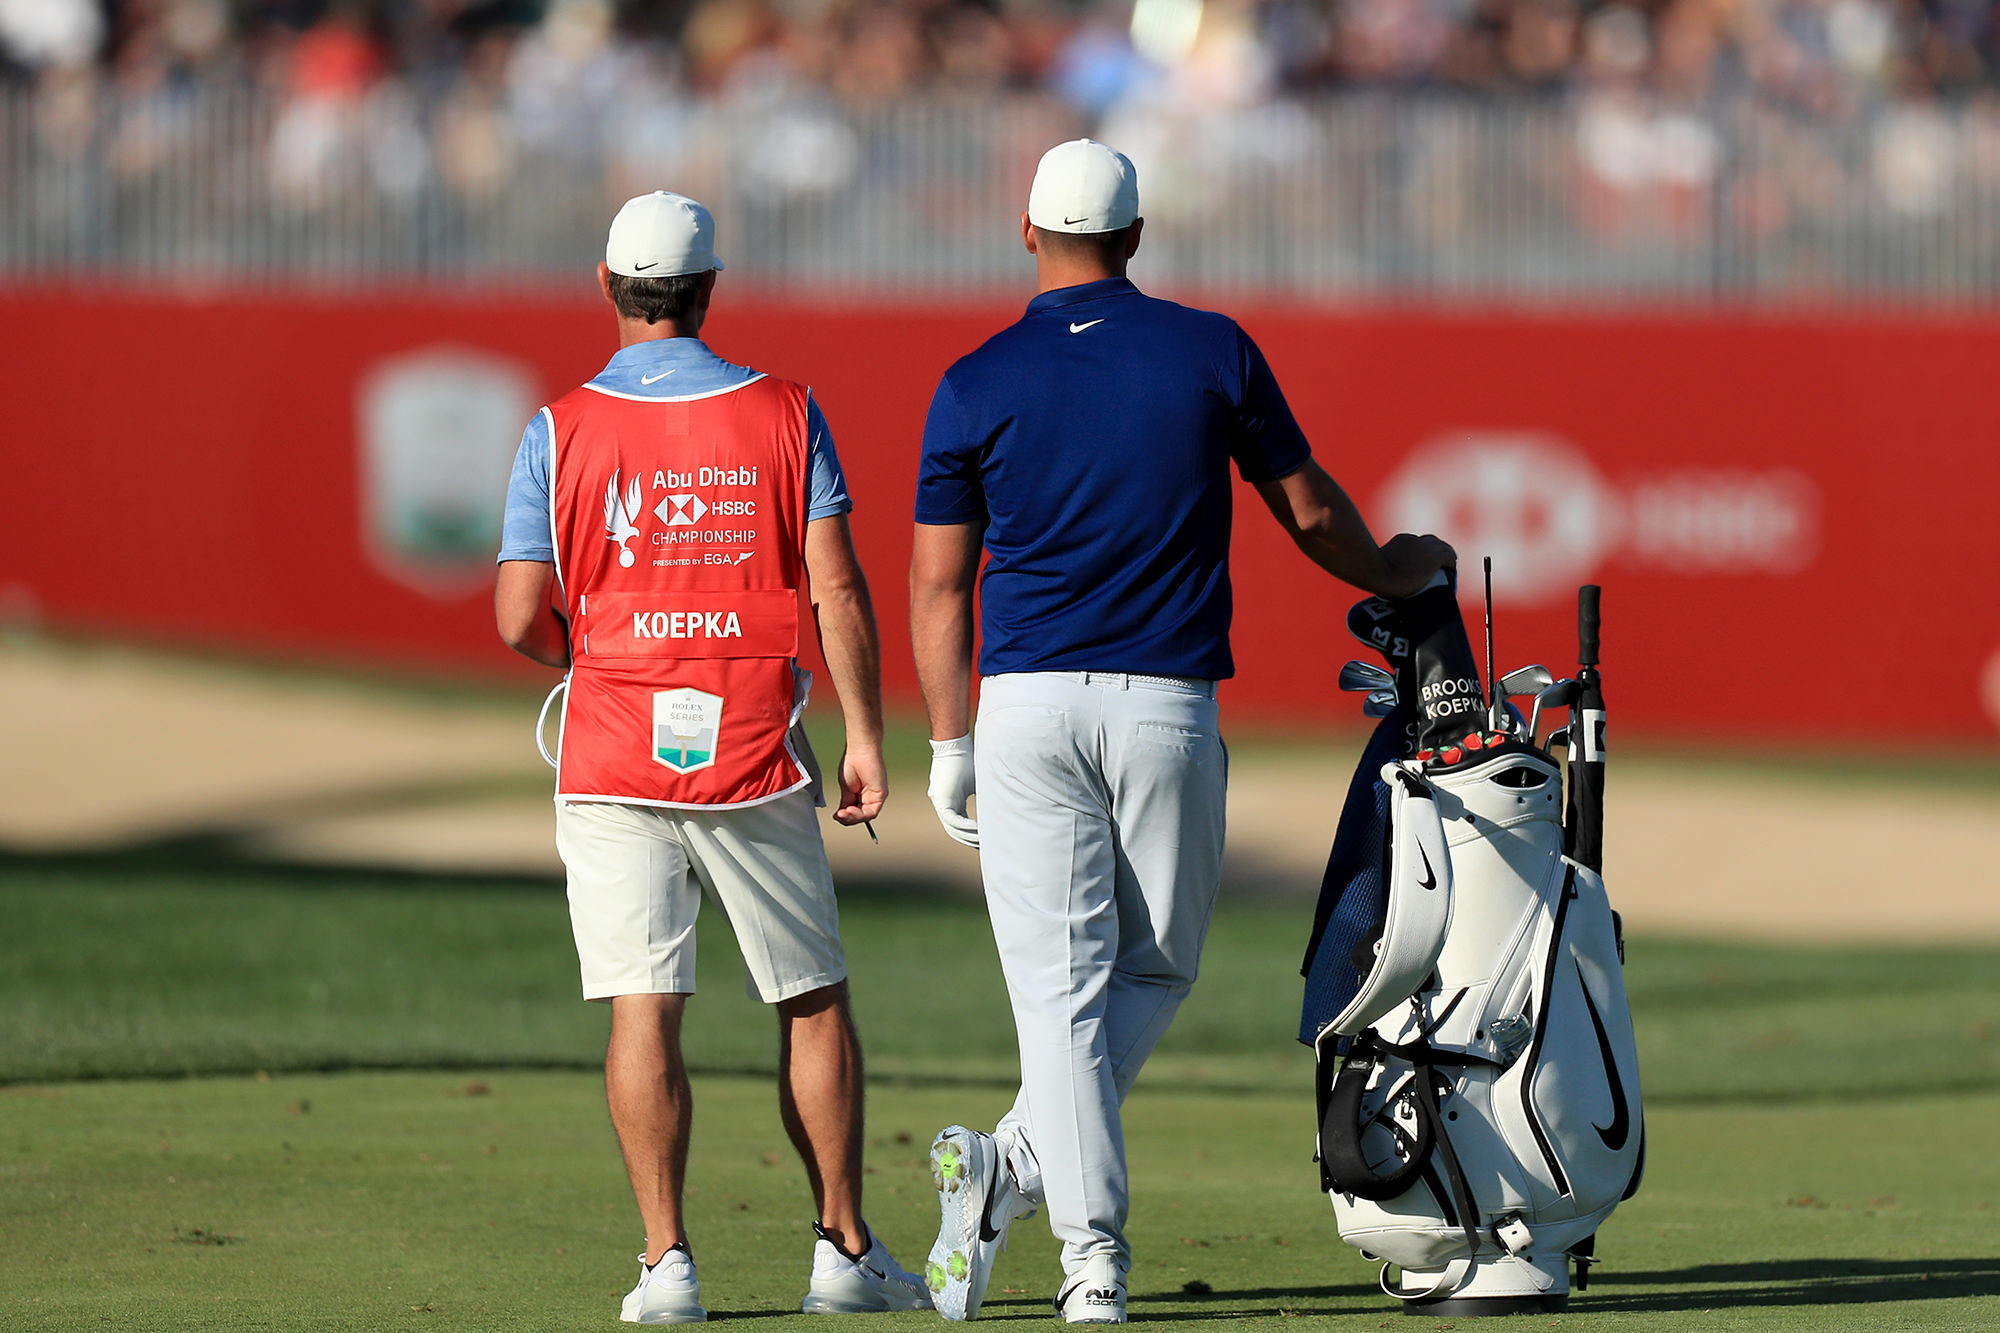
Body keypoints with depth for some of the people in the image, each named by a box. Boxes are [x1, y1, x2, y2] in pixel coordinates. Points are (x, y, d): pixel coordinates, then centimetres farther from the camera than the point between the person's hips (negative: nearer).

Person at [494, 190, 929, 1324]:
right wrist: (867, 738, -3)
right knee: (814, 1004, 10)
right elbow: (839, 590, -6)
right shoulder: (784, 415, 0)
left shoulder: (561, 432, -1)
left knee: (644, 1010, -1)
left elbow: (523, 618, -6)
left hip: (614, 760, 0)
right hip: (754, 757, 0)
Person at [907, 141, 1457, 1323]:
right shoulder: (1214, 353, 1)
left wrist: (950, 747, 9)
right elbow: (1310, 511, 11)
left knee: (1061, 981, -1)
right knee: (1158, 968, 15)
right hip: (1167, 703, 0)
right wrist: (1393, 571, 31)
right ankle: (1021, 1165, -2)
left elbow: (939, 583, 2)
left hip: (1027, 704, 0)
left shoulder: (976, 385, 1)